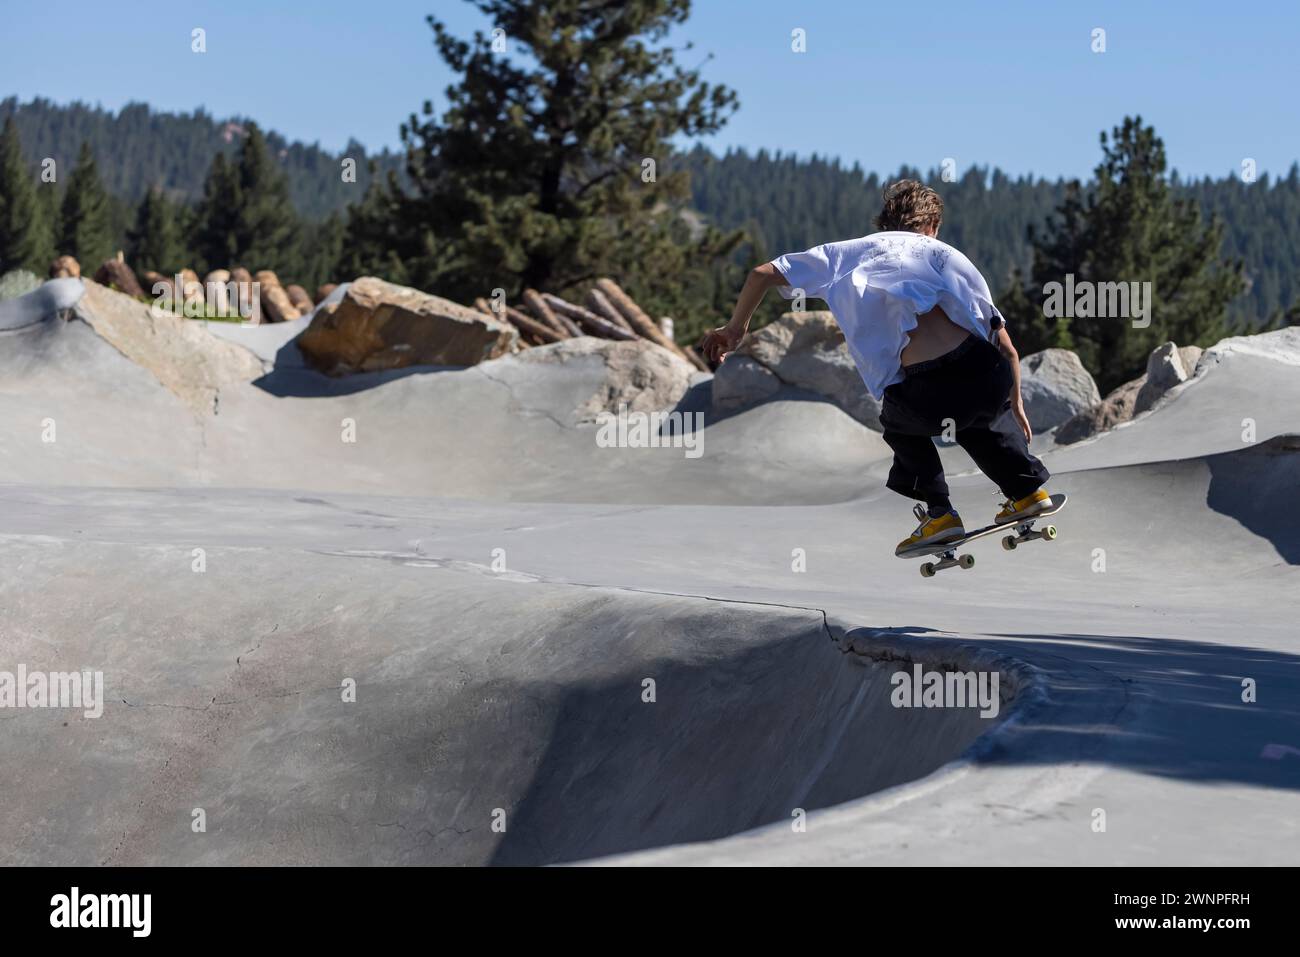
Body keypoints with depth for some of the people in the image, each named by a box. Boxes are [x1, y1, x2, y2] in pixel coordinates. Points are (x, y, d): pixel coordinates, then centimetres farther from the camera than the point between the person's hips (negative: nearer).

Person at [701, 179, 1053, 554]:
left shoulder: (855, 251, 21)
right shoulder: (945, 254, 23)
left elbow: (763, 274, 18)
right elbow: (1006, 348, 20)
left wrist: (734, 330, 33)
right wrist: (1015, 403, 35)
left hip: (928, 397, -2)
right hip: (990, 377, 2)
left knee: (899, 423, 35)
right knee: (978, 419, 39)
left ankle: (939, 512, 24)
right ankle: (1028, 487, 34)